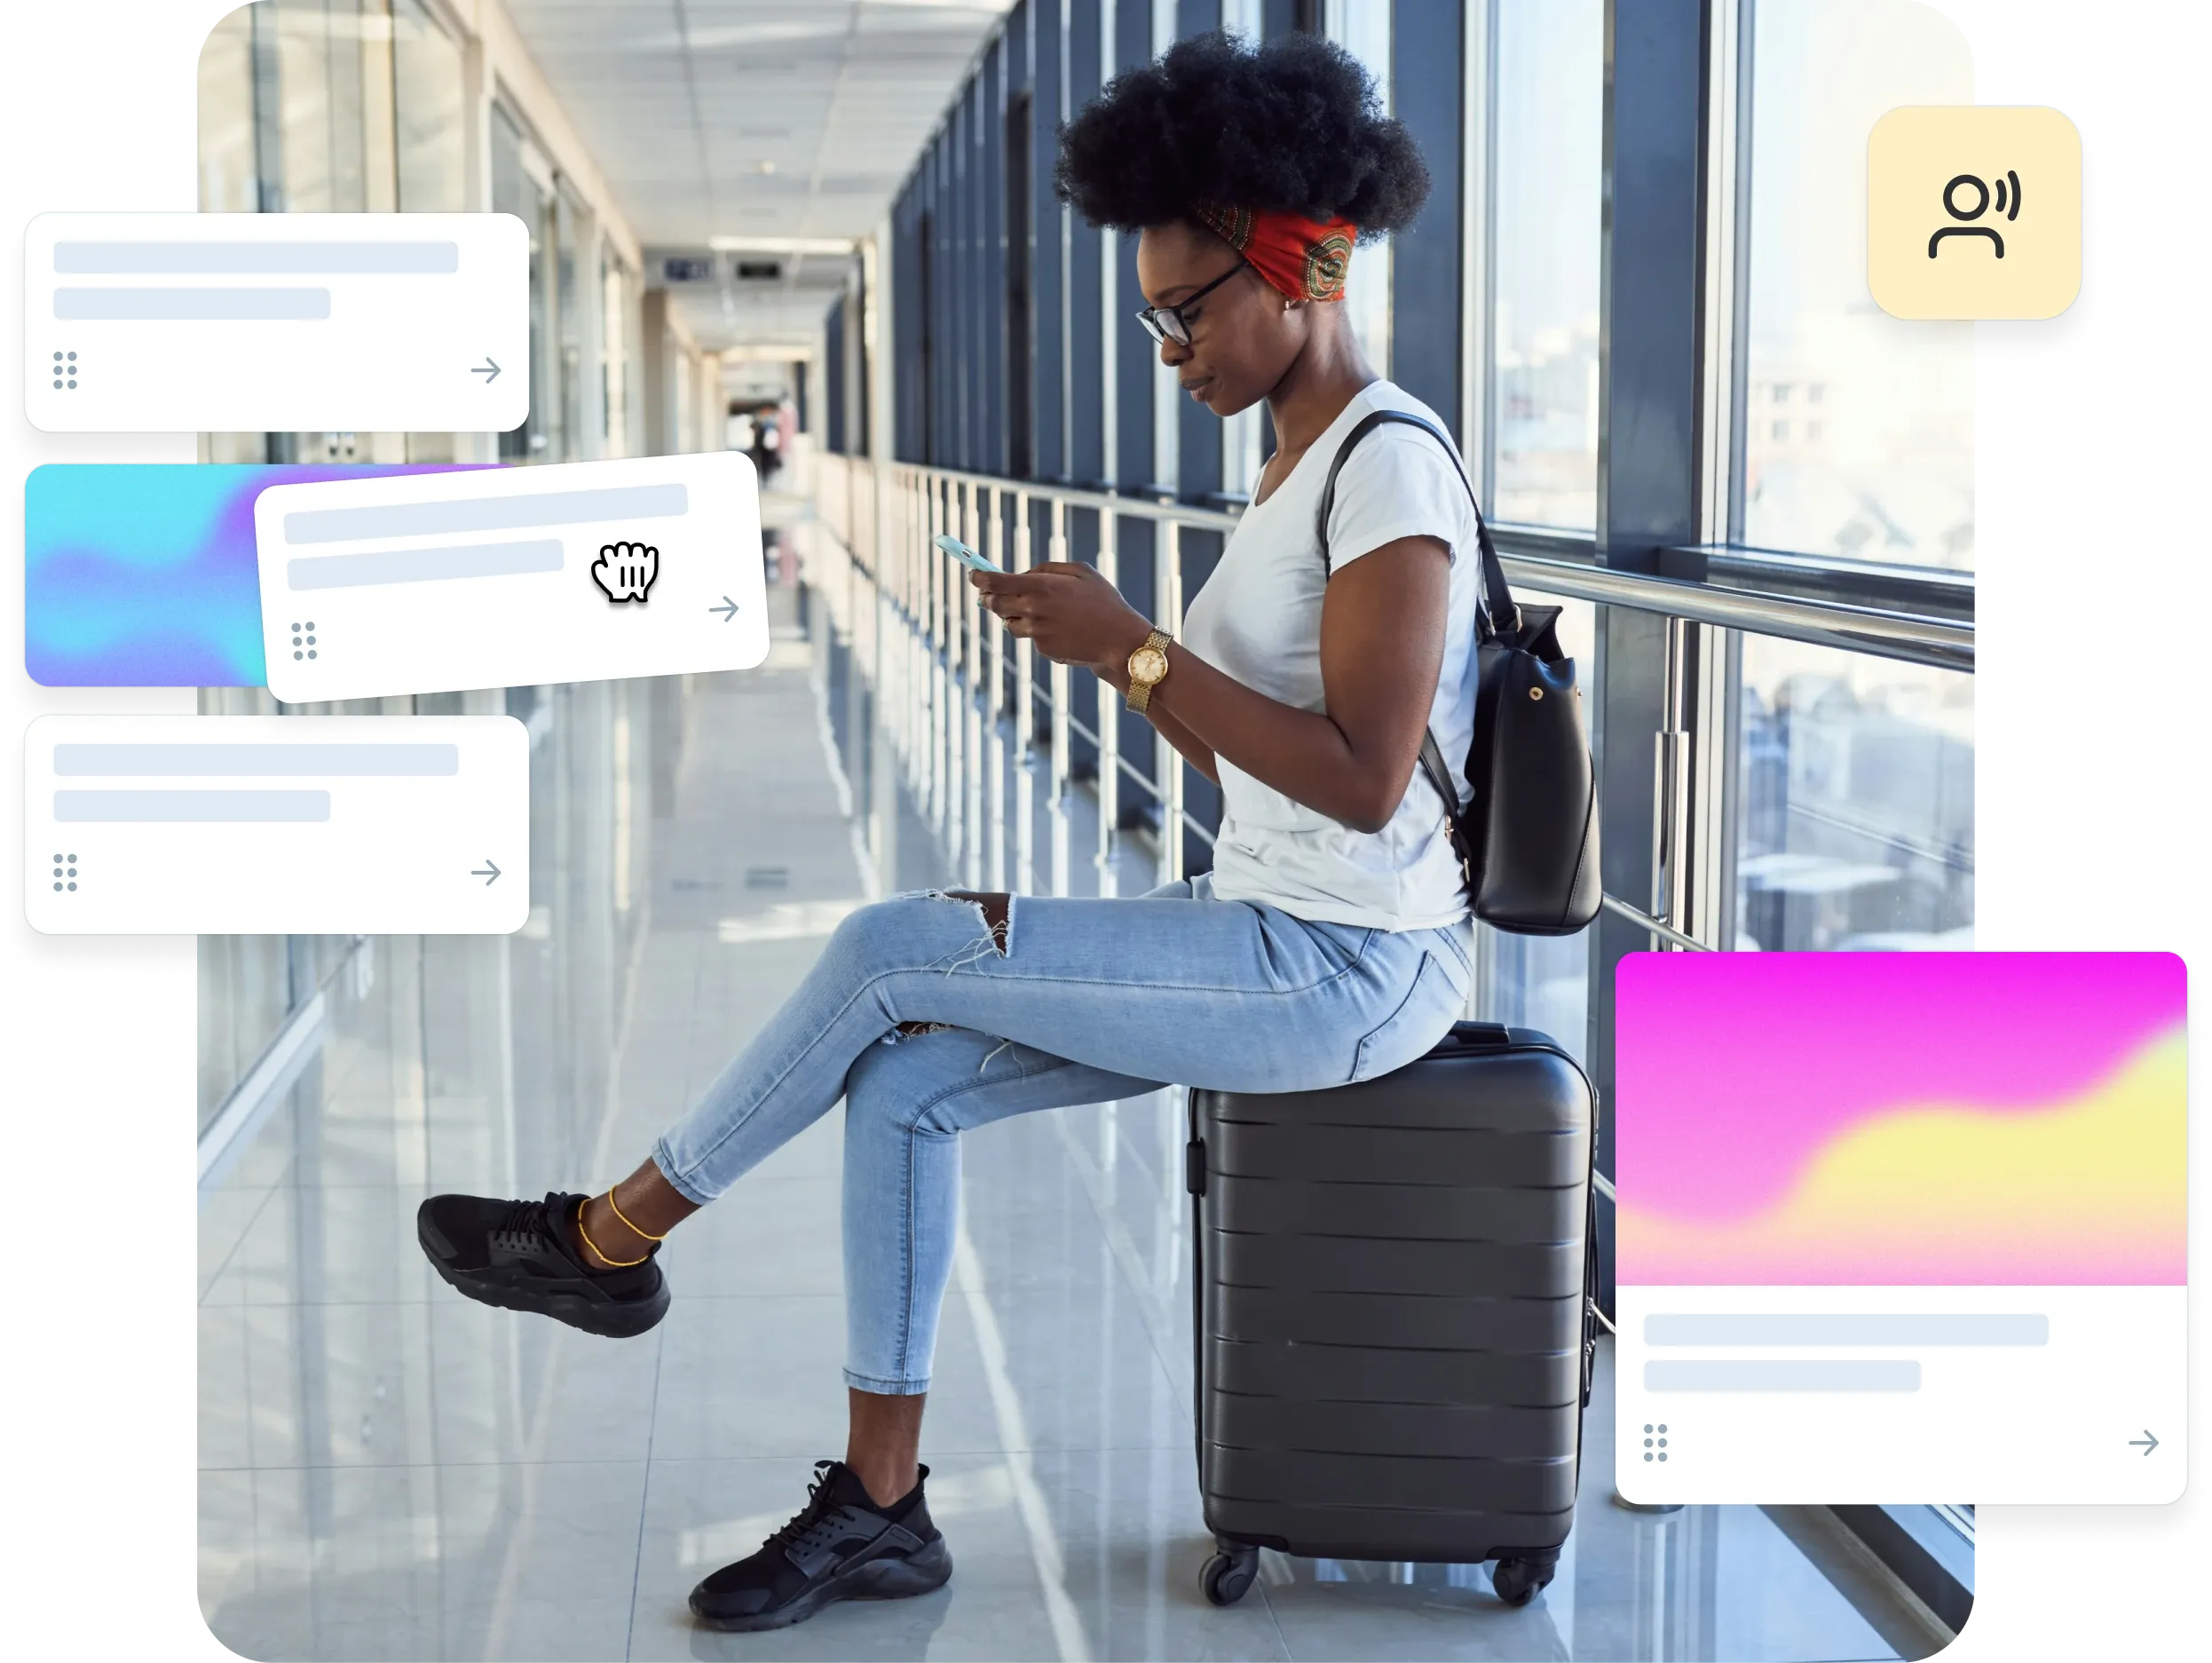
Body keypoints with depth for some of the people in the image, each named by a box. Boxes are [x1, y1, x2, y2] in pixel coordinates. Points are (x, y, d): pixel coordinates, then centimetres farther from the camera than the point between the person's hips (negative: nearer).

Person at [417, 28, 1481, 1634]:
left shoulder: (1391, 469, -19)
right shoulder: (1303, 461, 13)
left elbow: (1361, 779, -26)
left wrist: (1133, 649, -22)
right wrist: (1120, 646, 0)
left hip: (1347, 973, -9)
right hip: (1273, 938, 9)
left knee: (889, 947, -12)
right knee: (901, 1086, 0)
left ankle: (614, 1238, 9)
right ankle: (880, 1504, 9)